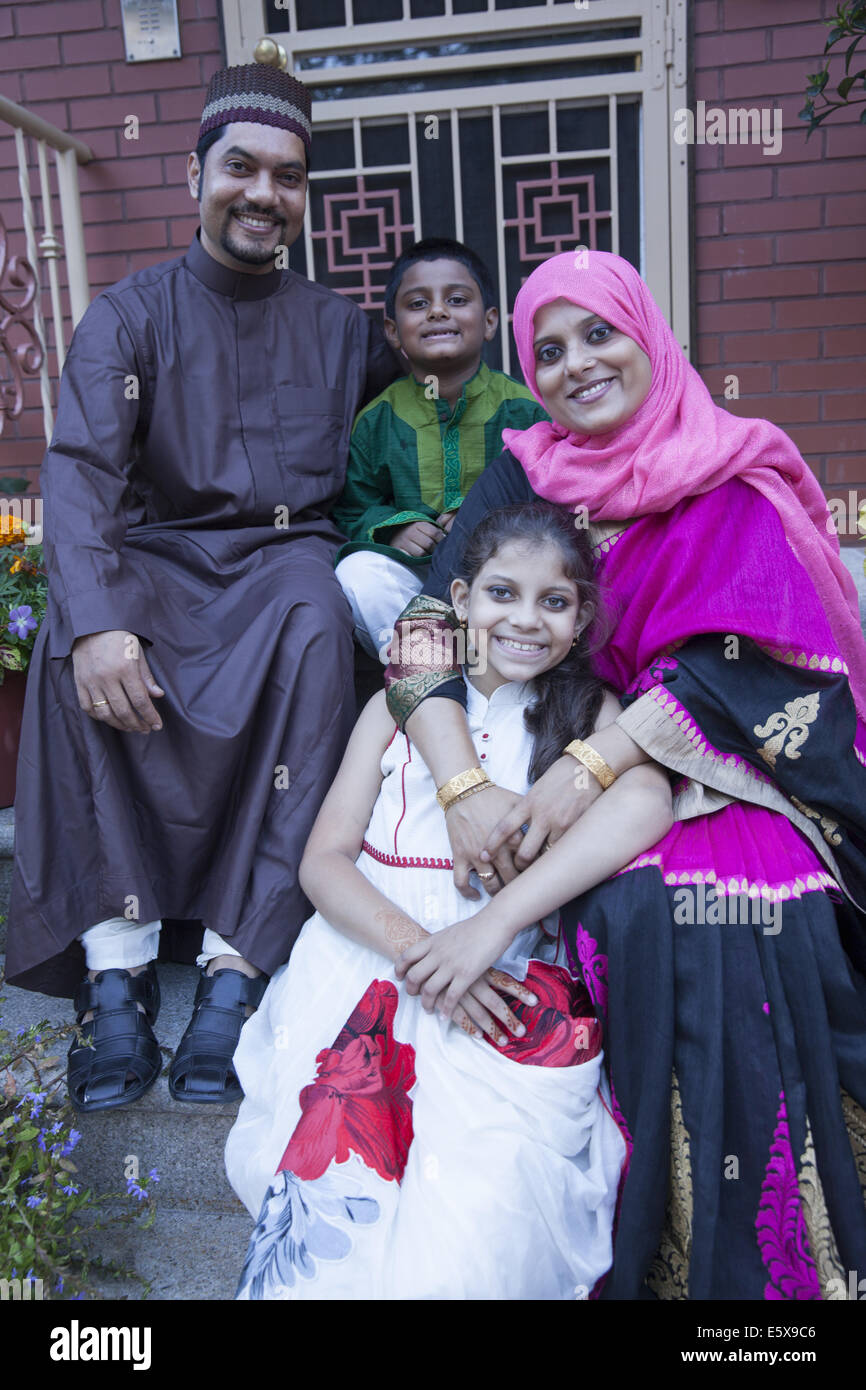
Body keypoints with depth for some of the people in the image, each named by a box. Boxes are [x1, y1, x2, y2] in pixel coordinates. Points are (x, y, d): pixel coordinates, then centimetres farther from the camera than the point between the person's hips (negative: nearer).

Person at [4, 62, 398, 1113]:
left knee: (315, 630, -35)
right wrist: (97, 617, -29)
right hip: (160, 553, 0)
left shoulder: (340, 326, 15)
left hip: (286, 554, 1)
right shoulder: (131, 315, 5)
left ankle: (236, 967, -34)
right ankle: (116, 965, -30)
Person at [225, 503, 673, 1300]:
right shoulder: (398, 705, 14)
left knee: (471, 1237, -22)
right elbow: (325, 859, 5)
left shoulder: (590, 711, 9)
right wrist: (415, 950, -15)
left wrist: (491, 925, -26)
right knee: (331, 1183, -20)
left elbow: (646, 801, -15)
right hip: (367, 957, 2)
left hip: (516, 981, -1)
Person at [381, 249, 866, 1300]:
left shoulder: (735, 477, 1)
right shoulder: (522, 478, 5)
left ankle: (766, 1261, -2)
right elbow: (425, 630, -8)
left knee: (744, 931, -26)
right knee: (633, 915, -26)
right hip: (563, 765, 1)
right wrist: (464, 788, -25)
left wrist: (590, 768, -24)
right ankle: (636, 1253, -2)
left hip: (728, 772, -1)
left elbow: (740, 655, -12)